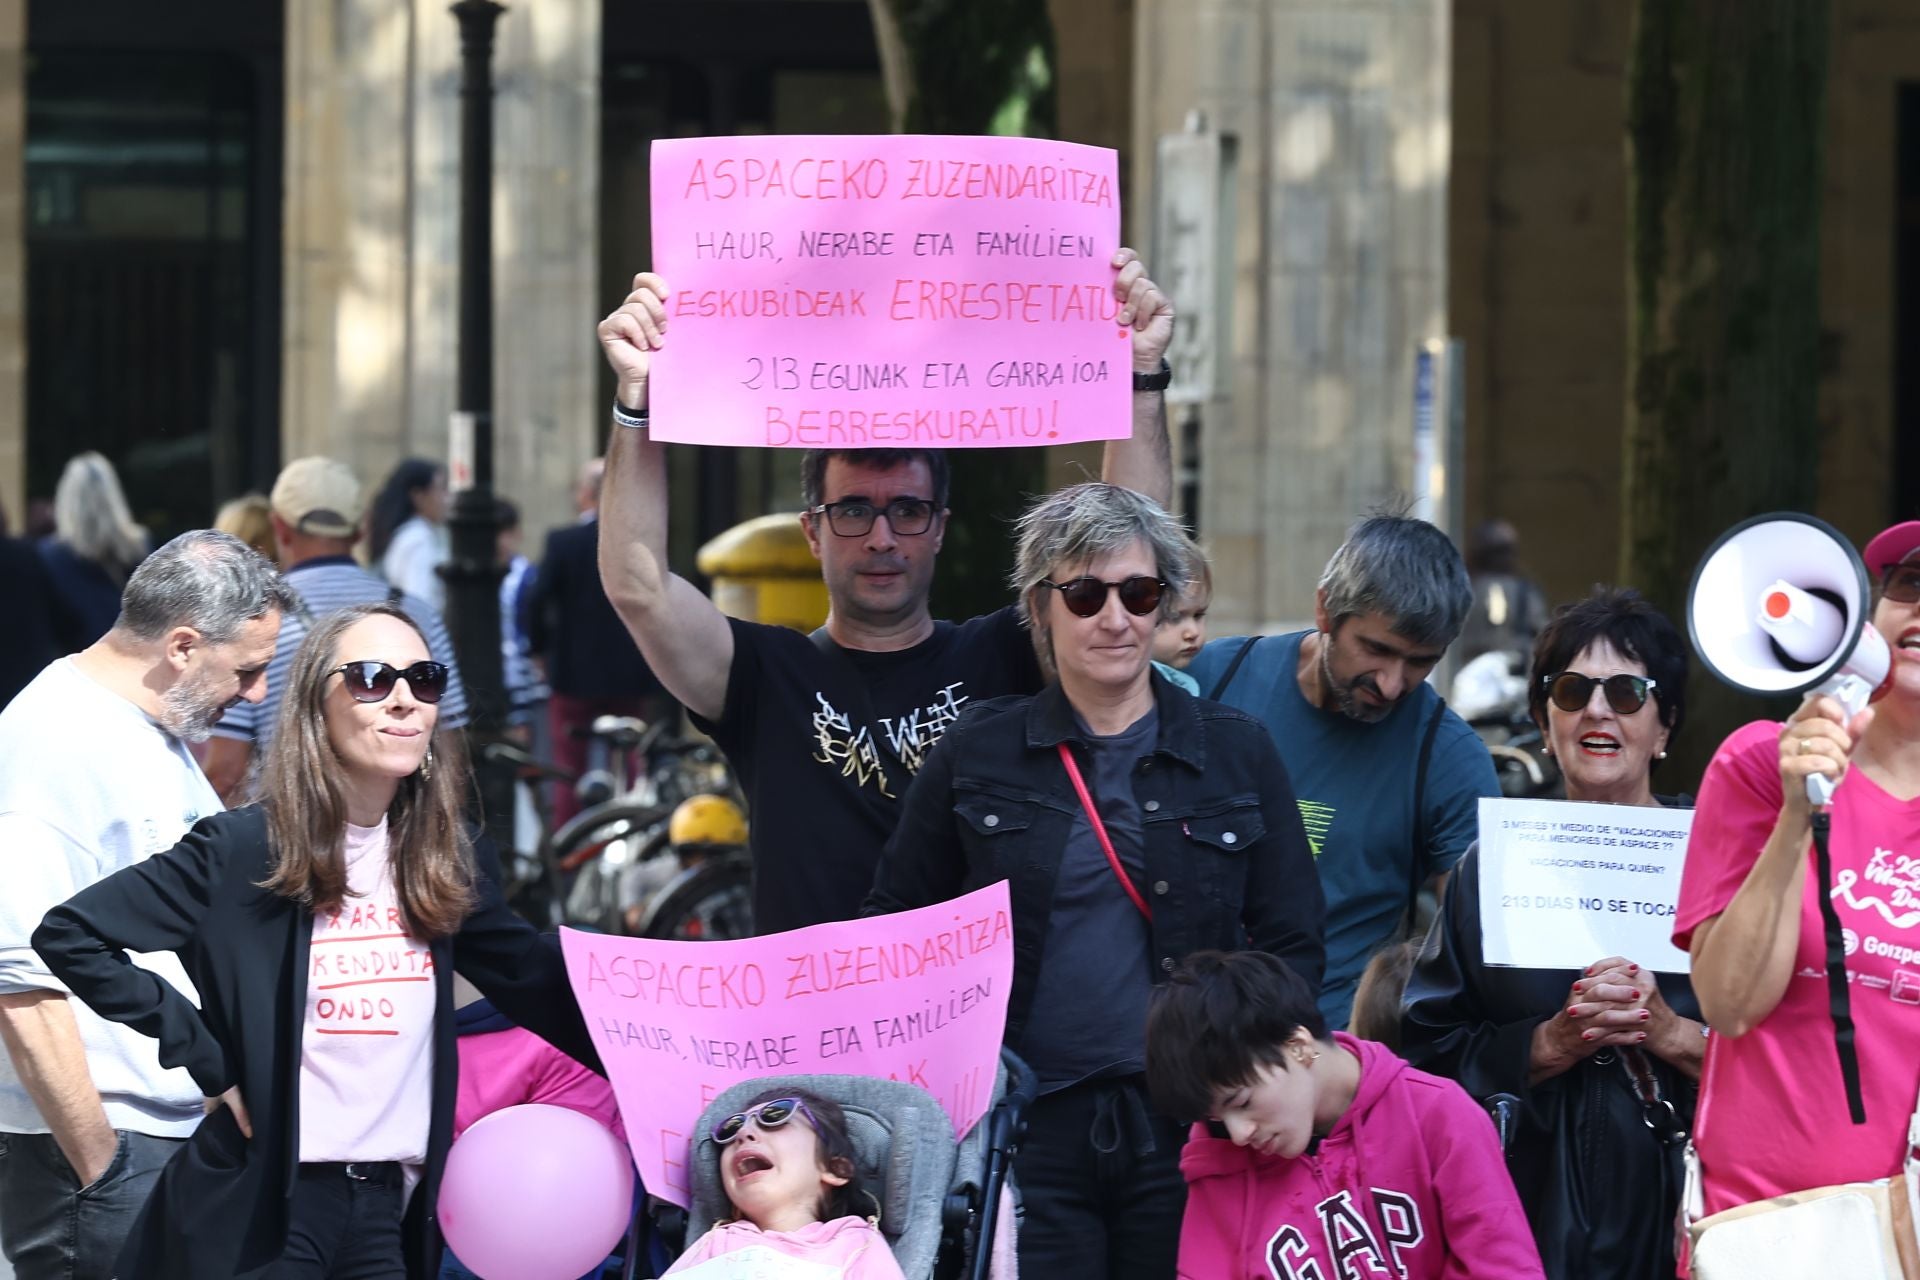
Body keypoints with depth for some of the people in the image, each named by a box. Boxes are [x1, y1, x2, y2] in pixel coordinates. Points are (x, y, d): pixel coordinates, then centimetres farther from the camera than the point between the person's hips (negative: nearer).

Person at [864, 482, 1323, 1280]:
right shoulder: (978, 752, 7)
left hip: (1185, 1125, 1)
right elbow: (893, 925, 12)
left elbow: (1292, 942, 8)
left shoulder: (1236, 753, 8)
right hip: (1032, 1123, 0)